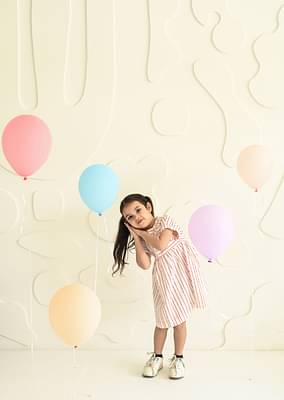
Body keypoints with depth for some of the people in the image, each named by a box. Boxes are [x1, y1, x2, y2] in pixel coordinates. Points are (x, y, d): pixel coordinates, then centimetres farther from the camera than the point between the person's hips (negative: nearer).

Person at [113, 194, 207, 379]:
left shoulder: (165, 221, -6)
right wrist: (136, 236, -8)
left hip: (182, 270, -3)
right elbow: (145, 264, -11)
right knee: (163, 319, 7)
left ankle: (178, 358, 24)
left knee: (180, 317, 7)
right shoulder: (141, 238, 3)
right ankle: (157, 357, 28)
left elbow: (161, 245, -22)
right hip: (163, 278, 3)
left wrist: (142, 233, -9)